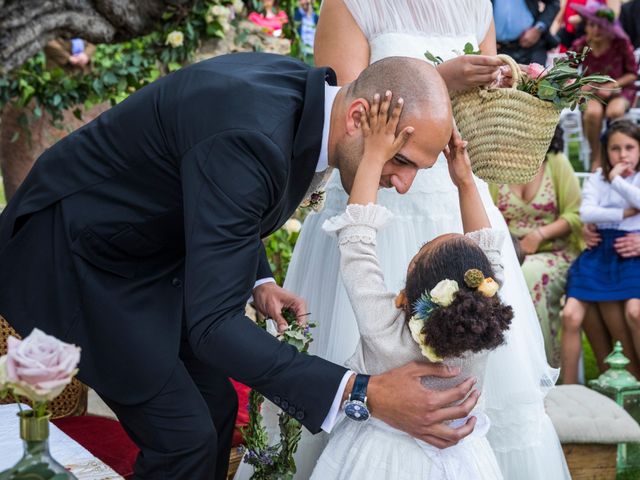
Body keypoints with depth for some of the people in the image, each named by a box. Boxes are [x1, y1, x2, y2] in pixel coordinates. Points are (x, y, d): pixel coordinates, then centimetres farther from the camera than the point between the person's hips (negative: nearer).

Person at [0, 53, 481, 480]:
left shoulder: (303, 89, -8)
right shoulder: (252, 137, -36)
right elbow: (211, 323, -38)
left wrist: (258, 280, -4)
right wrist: (365, 395, -42)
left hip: (146, 250, 9)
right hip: (73, 255, -8)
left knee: (216, 408, 11)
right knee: (184, 434, -8)